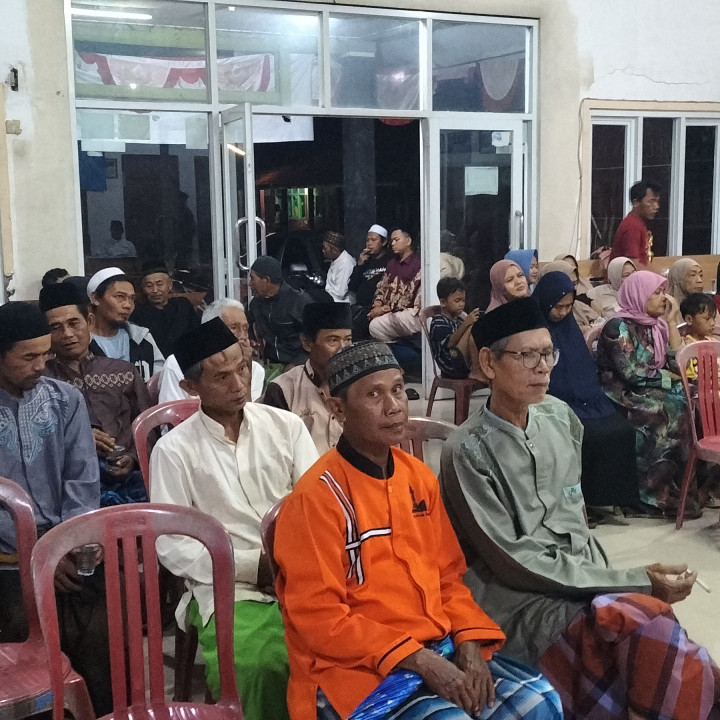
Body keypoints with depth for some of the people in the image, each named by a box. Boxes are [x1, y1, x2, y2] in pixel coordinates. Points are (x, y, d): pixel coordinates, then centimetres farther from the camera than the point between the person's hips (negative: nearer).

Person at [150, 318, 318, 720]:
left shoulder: (286, 425, 10)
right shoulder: (174, 449, 2)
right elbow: (171, 546, -3)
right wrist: (254, 566, -11)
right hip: (229, 586, -2)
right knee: (248, 665, -32)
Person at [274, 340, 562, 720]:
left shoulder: (419, 476, 7)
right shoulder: (317, 496, -15)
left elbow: (447, 576, 13)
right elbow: (320, 620, -16)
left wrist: (469, 645, -5)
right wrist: (418, 660, -19)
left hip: (439, 647, 7)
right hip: (355, 666, -6)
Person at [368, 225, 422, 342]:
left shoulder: (417, 264, -9)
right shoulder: (392, 263, 18)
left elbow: (410, 296, -15)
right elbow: (381, 287, 20)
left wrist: (386, 309, -14)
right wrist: (377, 305, 0)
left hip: (411, 314, -8)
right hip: (390, 313, 8)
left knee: (376, 325, -26)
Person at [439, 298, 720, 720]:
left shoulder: (561, 417, 7)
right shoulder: (468, 452, -12)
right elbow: (514, 562, -14)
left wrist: (601, 573, 4)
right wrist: (636, 583, -15)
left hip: (585, 582, 5)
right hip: (523, 603, -5)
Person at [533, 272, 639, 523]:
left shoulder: (569, 325, 13)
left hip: (584, 399, 6)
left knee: (623, 430, -16)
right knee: (592, 435, -28)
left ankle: (607, 497, -9)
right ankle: (587, 500, -12)